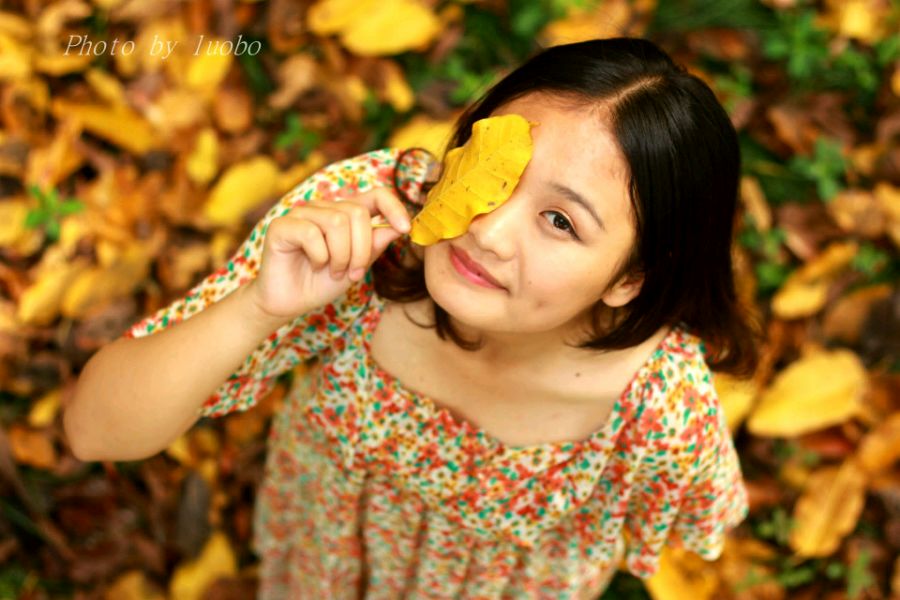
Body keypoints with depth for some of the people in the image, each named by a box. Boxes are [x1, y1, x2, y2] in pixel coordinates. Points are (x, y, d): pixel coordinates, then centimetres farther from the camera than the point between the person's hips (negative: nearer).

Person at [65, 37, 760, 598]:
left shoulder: (667, 406, -42)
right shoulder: (356, 212, -39)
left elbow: (702, 515, -16)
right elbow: (96, 432, -36)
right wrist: (259, 309, -52)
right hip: (332, 509, 2)